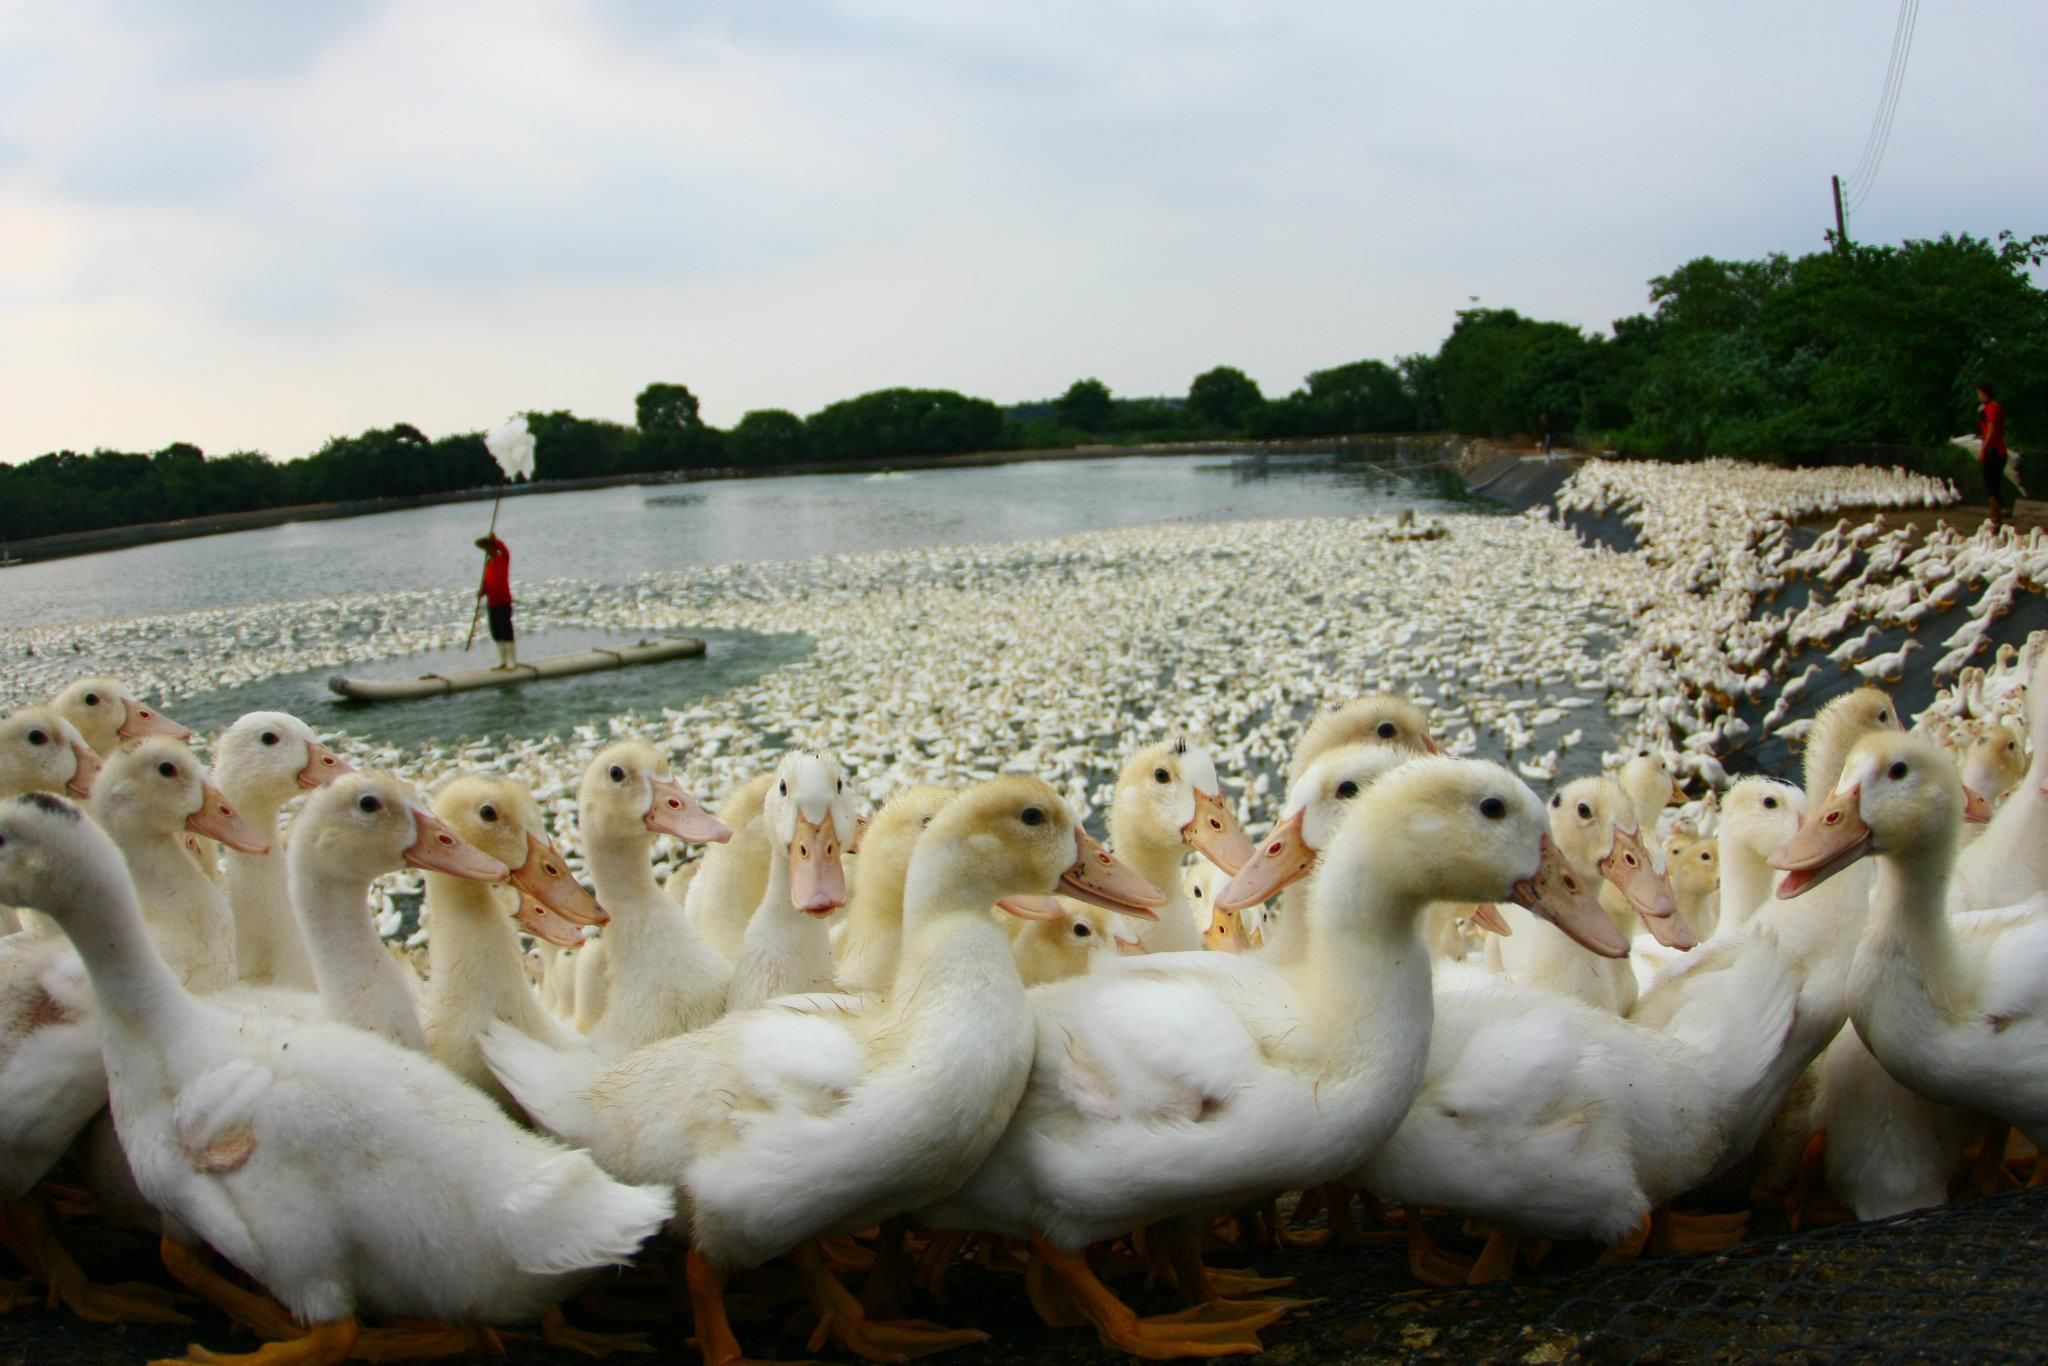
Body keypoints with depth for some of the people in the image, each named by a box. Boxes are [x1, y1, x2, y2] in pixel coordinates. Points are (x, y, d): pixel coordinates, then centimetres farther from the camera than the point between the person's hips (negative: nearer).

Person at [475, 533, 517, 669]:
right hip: (492, 602, 7)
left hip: (503, 601, -7)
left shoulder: (503, 559, -5)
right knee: (497, 633, 11)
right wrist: (483, 591, -3)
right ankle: (502, 661, 18)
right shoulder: (488, 562, 13)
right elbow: (487, 581, 16)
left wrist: (495, 540, -42)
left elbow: (505, 550, -28)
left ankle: (512, 661, 0)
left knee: (506, 632, -5)